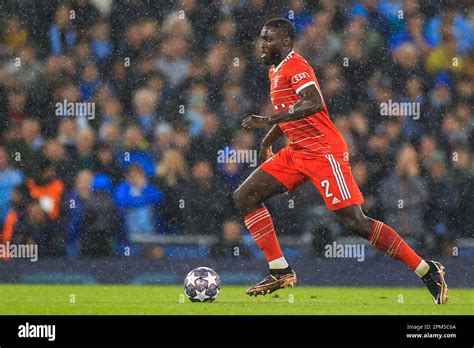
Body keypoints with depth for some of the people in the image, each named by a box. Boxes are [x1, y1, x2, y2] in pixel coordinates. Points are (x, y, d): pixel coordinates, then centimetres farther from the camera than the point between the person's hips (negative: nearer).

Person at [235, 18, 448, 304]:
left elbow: (313, 103, -30)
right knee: (245, 196, 1)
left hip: (324, 152, -10)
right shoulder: (276, 70, 16)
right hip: (297, 153, 10)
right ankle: (281, 272, 3)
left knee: (355, 222, -15)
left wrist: (268, 120, -30)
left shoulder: (294, 66, -14)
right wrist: (266, 143, 32)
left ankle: (428, 272, -8)